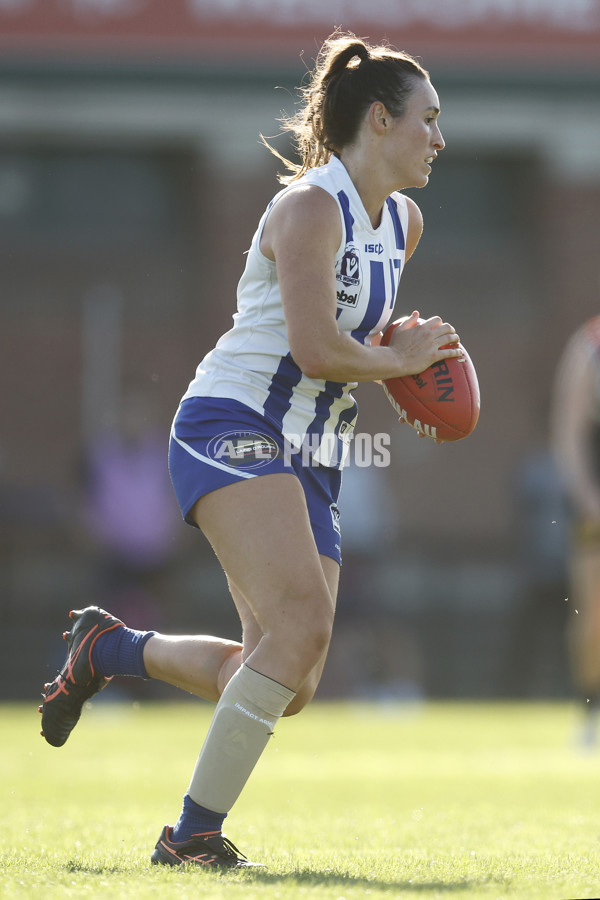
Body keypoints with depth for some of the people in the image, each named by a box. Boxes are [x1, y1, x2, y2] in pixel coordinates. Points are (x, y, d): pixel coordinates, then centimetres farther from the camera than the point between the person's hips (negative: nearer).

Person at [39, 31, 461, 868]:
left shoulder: (403, 222, 15)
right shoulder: (309, 206, -13)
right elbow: (315, 349, -22)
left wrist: (397, 351, 12)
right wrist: (398, 359, -5)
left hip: (307, 460, 9)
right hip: (234, 429, -9)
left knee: (287, 687, 1)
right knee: (303, 625, -26)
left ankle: (111, 648, 25)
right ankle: (193, 833, -19)